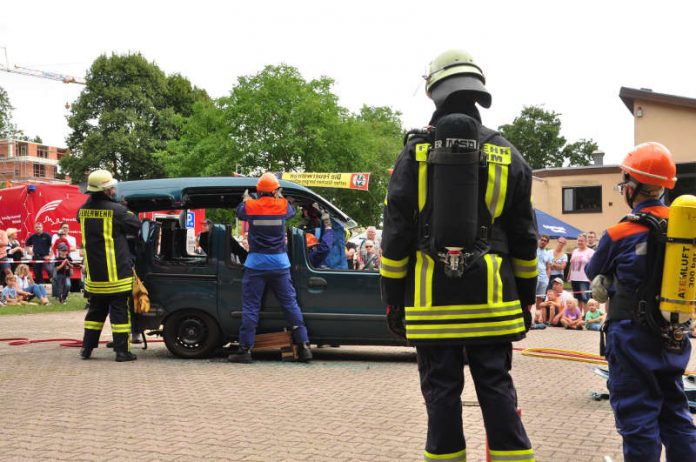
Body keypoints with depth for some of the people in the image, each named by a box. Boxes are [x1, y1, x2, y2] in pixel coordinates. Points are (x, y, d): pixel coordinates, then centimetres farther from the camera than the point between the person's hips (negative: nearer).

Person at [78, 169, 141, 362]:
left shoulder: (83, 210, 2)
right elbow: (135, 225, -7)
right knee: (119, 310, 0)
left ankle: (87, 348, 21)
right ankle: (122, 351, 1)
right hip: (116, 273, -6)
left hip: (93, 272, 6)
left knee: (95, 310, 18)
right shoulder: (116, 210, -15)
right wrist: (127, 211, 8)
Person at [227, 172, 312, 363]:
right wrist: (280, 197, 35)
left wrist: (245, 198, 37)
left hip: (256, 263, -1)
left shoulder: (250, 206, -4)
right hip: (279, 262, 1)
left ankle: (245, 349, 2)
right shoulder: (283, 205, -2)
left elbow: (239, 212, 19)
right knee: (290, 303, 7)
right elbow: (292, 211, 21)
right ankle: (303, 345, 8)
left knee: (250, 306, 3)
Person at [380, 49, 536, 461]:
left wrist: (392, 299, 5)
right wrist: (526, 299, 16)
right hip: (491, 301, 2)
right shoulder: (507, 155, 5)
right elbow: (524, 239, 8)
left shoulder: (415, 153, -1)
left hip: (432, 302, -1)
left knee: (442, 390, 5)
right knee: (497, 388, 8)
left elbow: (396, 234, -2)